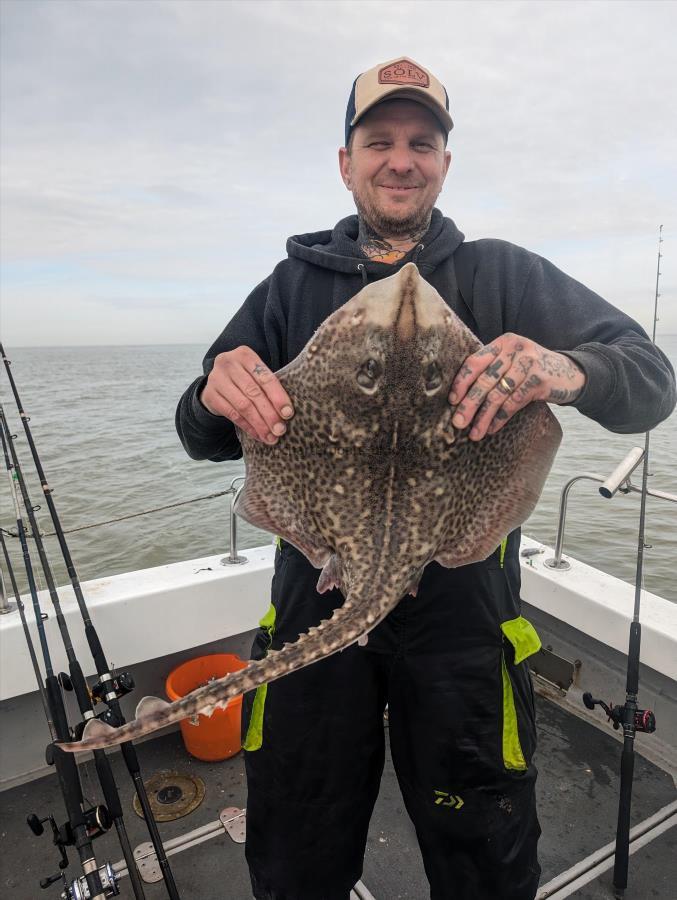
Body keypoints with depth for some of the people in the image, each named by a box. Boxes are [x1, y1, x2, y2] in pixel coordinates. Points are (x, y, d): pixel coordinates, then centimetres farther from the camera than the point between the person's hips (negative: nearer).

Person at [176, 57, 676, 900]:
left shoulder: (501, 274, 3)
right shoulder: (295, 284, 8)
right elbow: (202, 438, 4)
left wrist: (572, 371, -28)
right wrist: (216, 398, -20)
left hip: (461, 611, -1)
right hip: (314, 602, 2)